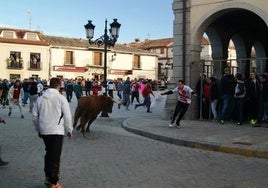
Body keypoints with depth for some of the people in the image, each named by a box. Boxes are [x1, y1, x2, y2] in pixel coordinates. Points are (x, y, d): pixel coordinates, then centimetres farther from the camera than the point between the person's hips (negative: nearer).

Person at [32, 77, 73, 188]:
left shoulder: (40, 98, 6)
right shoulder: (61, 98, -8)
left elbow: (34, 115, 11)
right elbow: (67, 116, -8)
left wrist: (38, 129, 23)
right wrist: (69, 129, 4)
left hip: (44, 131, 5)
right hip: (57, 131, -5)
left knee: (48, 153, 21)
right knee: (55, 156, 2)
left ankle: (48, 177, 23)